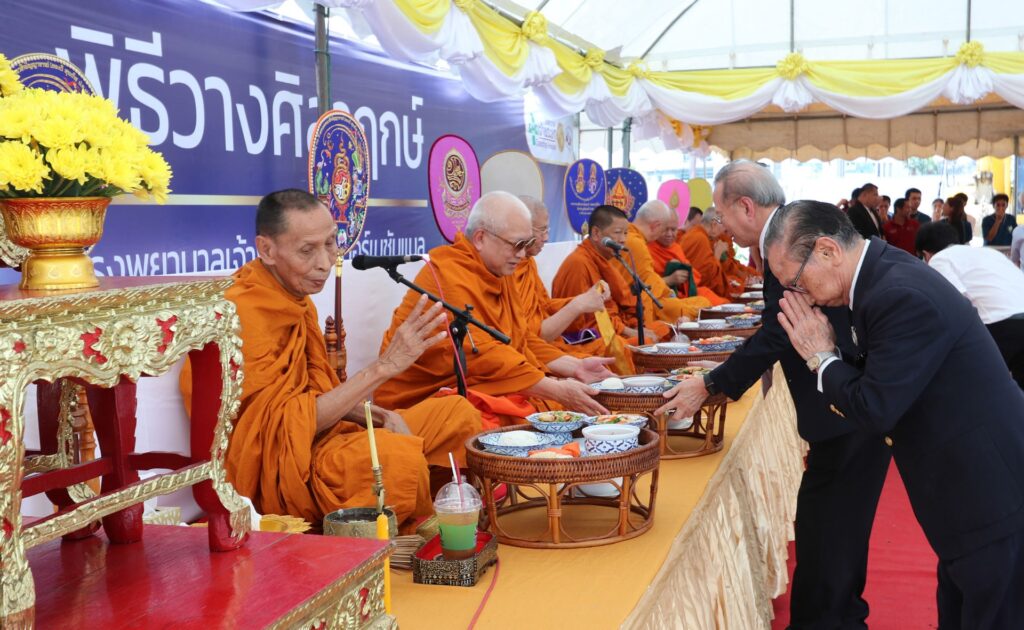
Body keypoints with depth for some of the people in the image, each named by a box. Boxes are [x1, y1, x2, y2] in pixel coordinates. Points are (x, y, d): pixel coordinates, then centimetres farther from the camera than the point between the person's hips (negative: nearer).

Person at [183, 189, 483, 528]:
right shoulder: (243, 316, -20)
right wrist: (383, 366, -25)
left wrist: (380, 415, -5)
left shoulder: (296, 299, 9)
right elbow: (288, 427, -23)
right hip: (275, 472, -10)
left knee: (458, 413, 7)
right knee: (398, 456, -35)